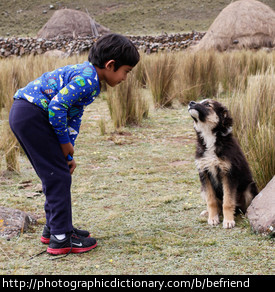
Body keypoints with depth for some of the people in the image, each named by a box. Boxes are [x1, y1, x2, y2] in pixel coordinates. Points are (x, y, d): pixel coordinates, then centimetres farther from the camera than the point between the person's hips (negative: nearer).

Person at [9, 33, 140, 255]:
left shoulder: (87, 77, 16)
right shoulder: (87, 79, -16)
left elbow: (74, 116, 19)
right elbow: (57, 106, -23)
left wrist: (68, 154, 15)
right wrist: (65, 142, -9)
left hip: (22, 114, 10)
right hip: (31, 114, -10)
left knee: (54, 174, 19)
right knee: (58, 176, -4)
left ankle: (54, 227, 30)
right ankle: (61, 238, 1)